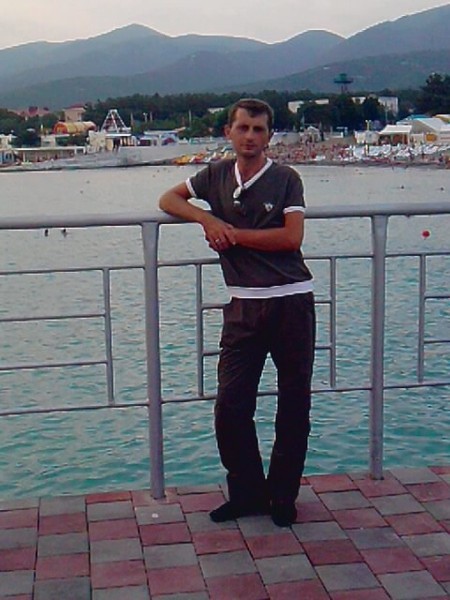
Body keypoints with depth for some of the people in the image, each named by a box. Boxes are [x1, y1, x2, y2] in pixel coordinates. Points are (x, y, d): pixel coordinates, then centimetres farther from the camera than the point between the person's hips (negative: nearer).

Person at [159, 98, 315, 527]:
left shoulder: (285, 178, -1)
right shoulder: (217, 175, 10)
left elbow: (292, 237, -12)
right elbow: (168, 199, 15)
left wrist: (232, 234, -9)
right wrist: (207, 219, -4)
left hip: (292, 302, -2)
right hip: (244, 306, 3)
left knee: (293, 405, 6)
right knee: (230, 405, -2)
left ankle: (283, 496, 21)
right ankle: (247, 492, 17)